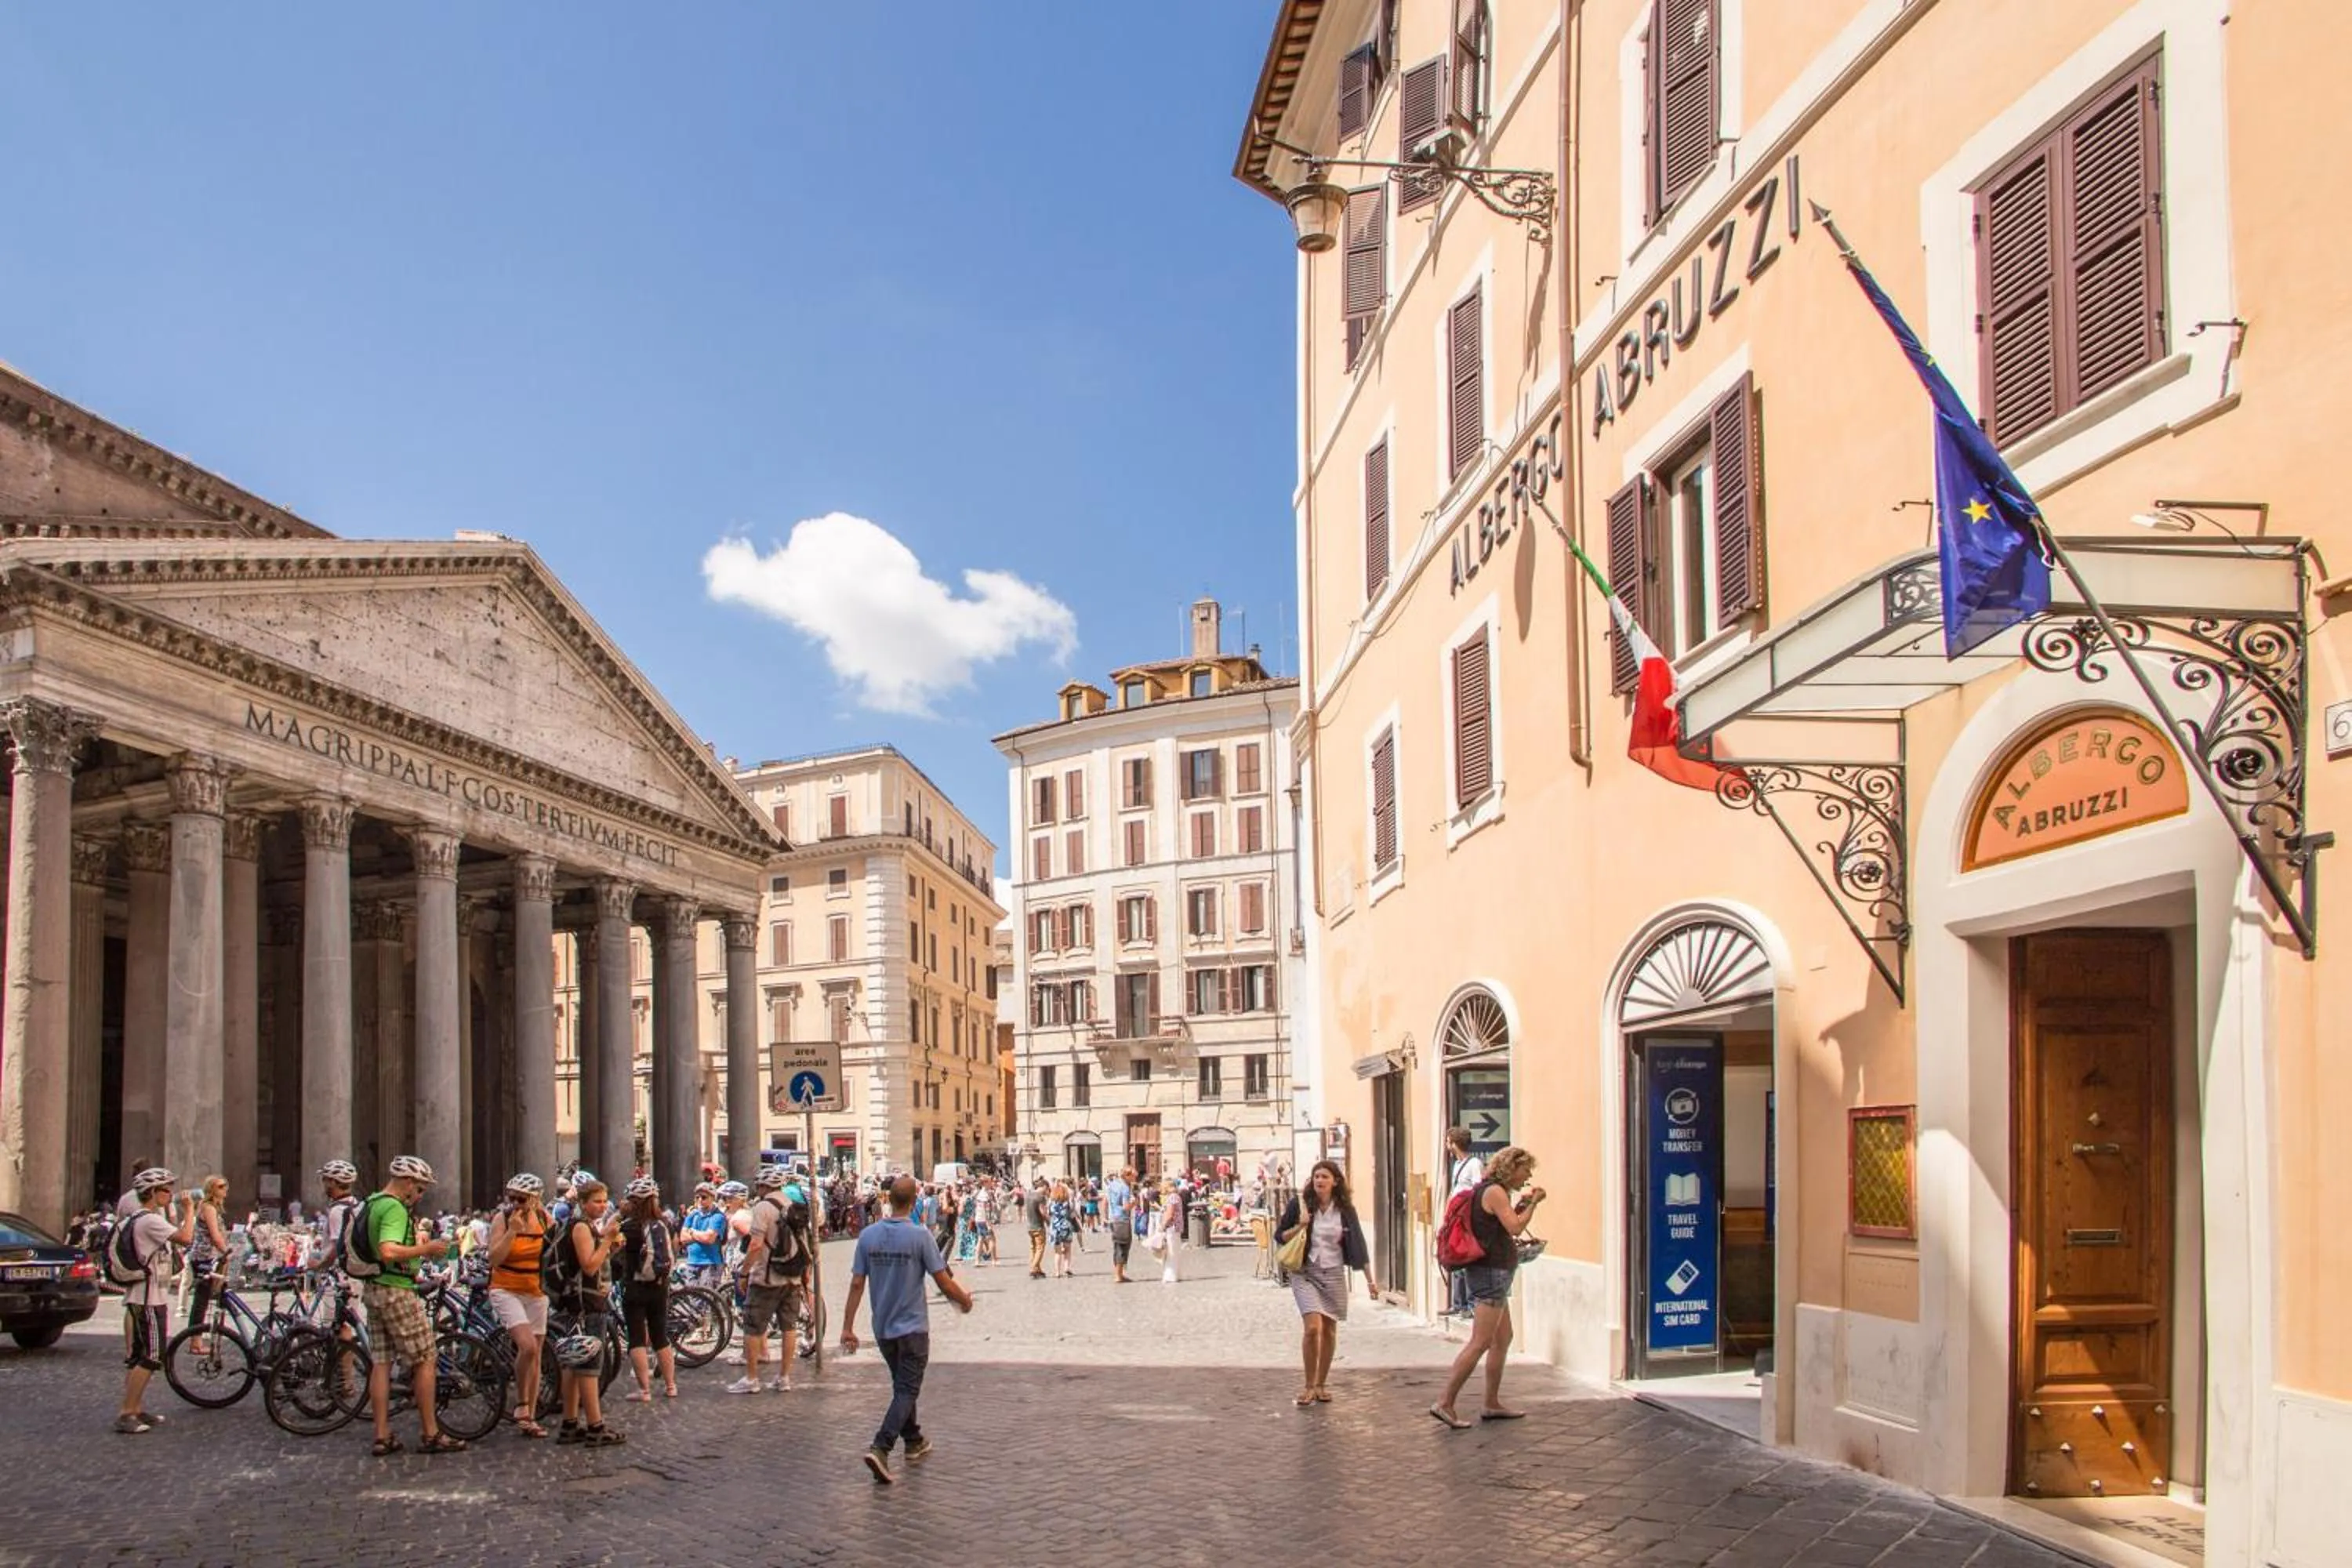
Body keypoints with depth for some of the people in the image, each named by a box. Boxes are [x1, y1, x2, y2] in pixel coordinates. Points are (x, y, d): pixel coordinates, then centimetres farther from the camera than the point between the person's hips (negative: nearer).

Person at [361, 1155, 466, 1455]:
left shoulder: (371, 1203, 14)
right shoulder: (394, 1208, -17)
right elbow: (389, 1251, -31)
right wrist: (426, 1249, -21)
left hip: (373, 1289, 10)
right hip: (396, 1291, -10)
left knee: (381, 1363, 9)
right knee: (425, 1360, -2)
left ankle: (382, 1436, 9)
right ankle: (431, 1435, 1)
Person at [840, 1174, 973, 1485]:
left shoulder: (868, 1235, -4)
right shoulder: (920, 1236, -16)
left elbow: (857, 1284, -3)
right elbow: (944, 1282, -12)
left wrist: (848, 1326, 2)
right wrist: (964, 1300, 7)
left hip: (882, 1328, 5)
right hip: (912, 1327, -5)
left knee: (903, 1386, 22)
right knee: (907, 1390, -1)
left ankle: (914, 1440, 35)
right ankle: (880, 1448, -18)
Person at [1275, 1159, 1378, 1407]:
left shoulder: (1345, 1210, 0)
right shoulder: (1299, 1205, -4)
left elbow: (1358, 1245, 4)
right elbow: (1279, 1236, 3)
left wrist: (1370, 1280, 1)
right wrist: (1300, 1226, -16)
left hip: (1334, 1274, 2)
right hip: (1306, 1273, -2)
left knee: (1329, 1331, 7)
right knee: (1312, 1327, -16)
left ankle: (1321, 1385, 22)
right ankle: (1308, 1385, -2)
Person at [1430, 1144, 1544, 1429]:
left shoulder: (1494, 1191, 17)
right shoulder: (1495, 1191, -14)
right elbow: (1515, 1227, -20)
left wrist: (1521, 1204, 12)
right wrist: (1532, 1204, -8)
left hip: (1494, 1273, 11)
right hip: (1492, 1272, -11)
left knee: (1503, 1338, 16)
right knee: (1481, 1342, -12)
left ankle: (1493, 1404, 21)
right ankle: (1445, 1403, -14)